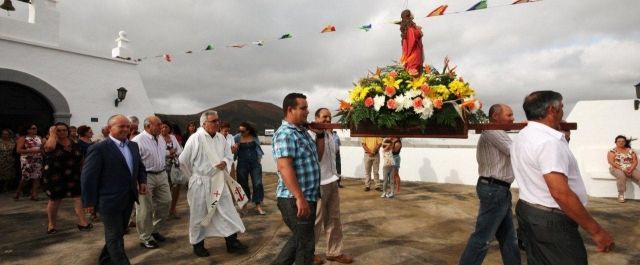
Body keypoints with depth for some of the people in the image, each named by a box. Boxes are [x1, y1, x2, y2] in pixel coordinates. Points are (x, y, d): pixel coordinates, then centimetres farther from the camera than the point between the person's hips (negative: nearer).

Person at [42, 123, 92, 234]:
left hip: (73, 176, 3)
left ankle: (82, 222, -2)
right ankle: (51, 224, 27)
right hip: (55, 177, -3)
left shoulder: (74, 144, 6)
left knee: (78, 197, -4)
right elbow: (50, 147, -32)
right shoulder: (51, 143, -6)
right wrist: (52, 133, -18)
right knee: (54, 200, 10)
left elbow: (81, 158, 12)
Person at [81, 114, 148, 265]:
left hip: (128, 199, 7)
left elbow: (140, 166, 19)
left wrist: (142, 181, 1)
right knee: (114, 237, 5)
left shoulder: (133, 145, 8)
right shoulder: (98, 148, -14)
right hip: (110, 201, -7)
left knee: (117, 234, 22)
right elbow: (88, 177, -13)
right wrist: (89, 202, -12)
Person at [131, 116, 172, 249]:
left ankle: (155, 229, 36)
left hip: (162, 175, 8)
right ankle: (145, 238, 24)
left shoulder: (161, 139, 8)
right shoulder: (138, 141, -17)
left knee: (165, 202, 14)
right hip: (146, 177, -7)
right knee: (145, 209, 6)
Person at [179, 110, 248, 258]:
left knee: (228, 210, 6)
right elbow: (183, 160, -10)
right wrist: (194, 175, 2)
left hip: (219, 181, 5)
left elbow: (229, 154, 12)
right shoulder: (195, 138, -15)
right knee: (199, 215, 10)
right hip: (201, 182, -5)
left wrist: (225, 162, -11)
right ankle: (198, 244, 29)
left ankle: (231, 242, 17)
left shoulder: (221, 137, 2)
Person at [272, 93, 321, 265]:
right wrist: (300, 198, -28)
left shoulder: (303, 131, 11)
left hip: (309, 197, 9)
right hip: (295, 200, -9)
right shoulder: (285, 134, -17)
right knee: (305, 243, 5)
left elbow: (314, 159, 26)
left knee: (299, 239, 21)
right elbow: (284, 168, -26)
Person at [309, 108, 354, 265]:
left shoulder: (330, 135, 11)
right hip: (318, 184, -8)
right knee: (316, 221, 4)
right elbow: (316, 157, -24)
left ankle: (334, 252, 28)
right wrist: (320, 136, -23)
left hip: (332, 182, 8)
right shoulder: (310, 135, -14)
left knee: (334, 219, 15)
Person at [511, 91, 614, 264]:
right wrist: (597, 231, -21)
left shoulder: (521, 138, 8)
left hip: (527, 210, 9)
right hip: (552, 219, -9)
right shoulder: (549, 141, -22)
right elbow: (561, 193, -28)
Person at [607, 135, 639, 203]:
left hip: (630, 169, 4)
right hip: (617, 169, -4)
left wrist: (630, 169, -13)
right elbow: (611, 162, -10)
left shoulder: (630, 150, 13)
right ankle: (621, 194, -27)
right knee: (621, 175, -36)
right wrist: (622, 169, -19)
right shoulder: (612, 151, 1)